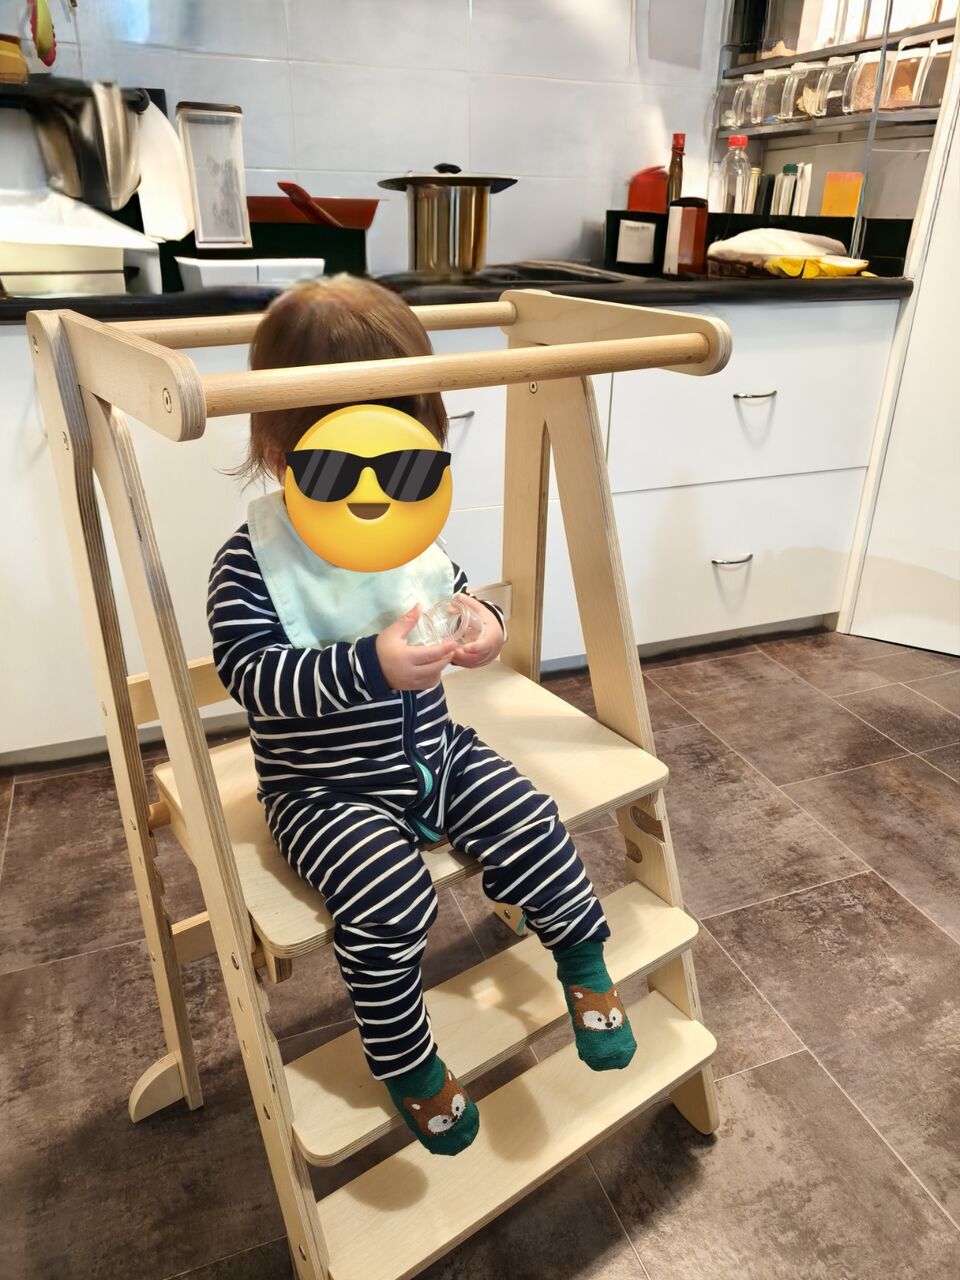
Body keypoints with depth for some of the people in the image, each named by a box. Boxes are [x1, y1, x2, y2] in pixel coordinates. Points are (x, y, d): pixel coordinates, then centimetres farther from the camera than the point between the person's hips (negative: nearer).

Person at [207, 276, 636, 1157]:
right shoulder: (251, 564, -16)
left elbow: (464, 595, 12)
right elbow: (252, 675, -25)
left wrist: (483, 627, -14)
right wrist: (370, 667, -39)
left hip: (437, 757, 5)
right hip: (327, 793, -4)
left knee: (529, 825, -11)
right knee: (389, 899, -24)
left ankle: (585, 967, 18)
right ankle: (408, 1065, 5)